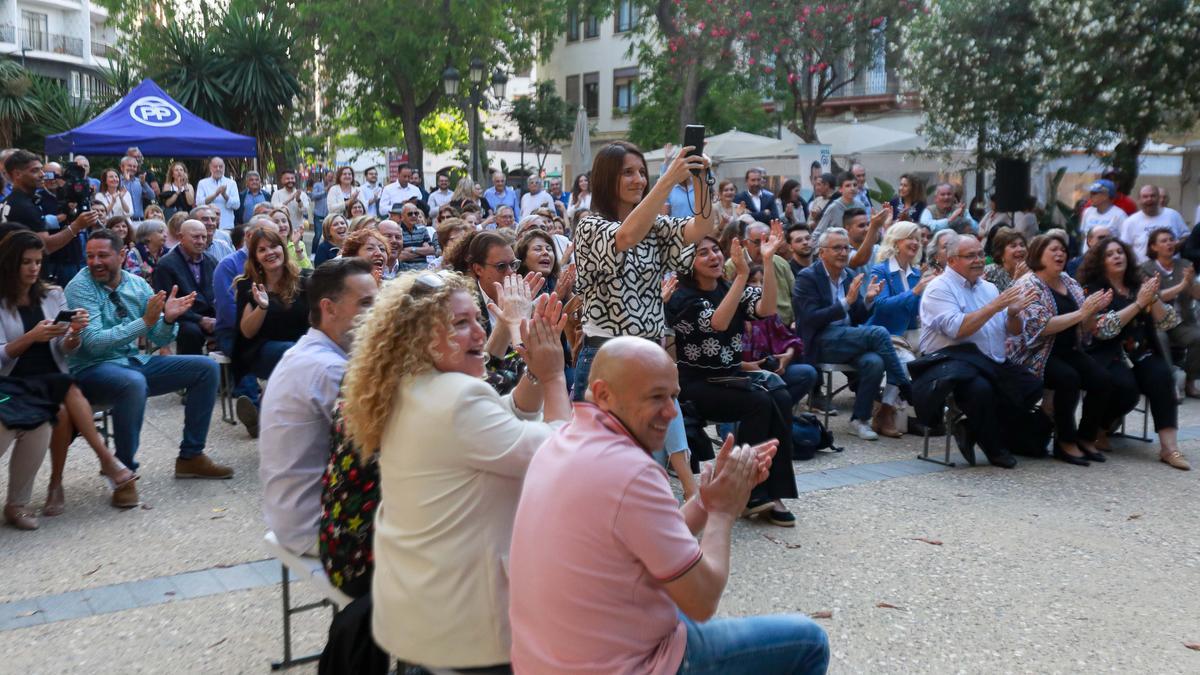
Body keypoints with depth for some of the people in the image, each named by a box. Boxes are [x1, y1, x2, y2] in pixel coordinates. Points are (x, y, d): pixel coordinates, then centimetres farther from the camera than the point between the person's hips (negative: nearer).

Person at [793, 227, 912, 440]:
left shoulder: (850, 277, 14)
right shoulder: (807, 278, -5)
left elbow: (857, 320, 15)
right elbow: (811, 319, -16)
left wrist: (867, 300, -5)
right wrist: (846, 302, -22)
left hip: (848, 341, 6)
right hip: (820, 343, -6)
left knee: (874, 362, -26)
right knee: (878, 333, -24)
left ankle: (859, 420, -12)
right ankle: (905, 389, -12)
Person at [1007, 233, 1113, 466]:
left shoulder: (1070, 283, 13)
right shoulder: (1028, 285, -8)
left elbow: (1086, 329, 13)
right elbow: (1040, 326, -22)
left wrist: (1094, 310, -8)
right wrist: (1081, 313, -21)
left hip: (1068, 350, 7)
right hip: (1035, 354, -6)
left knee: (1102, 380, -16)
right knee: (1069, 378, -30)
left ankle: (1086, 438, 2)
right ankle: (1065, 442, -13)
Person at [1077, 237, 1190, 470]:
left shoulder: (1139, 284, 13)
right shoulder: (1092, 289, 0)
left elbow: (1167, 323, 6)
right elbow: (1104, 328, -15)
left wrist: (1153, 298, -11)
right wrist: (1139, 303, -16)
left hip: (1141, 353, 4)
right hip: (1108, 355, -4)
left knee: (1162, 376, -27)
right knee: (1126, 387, -32)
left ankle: (1169, 446, -29)